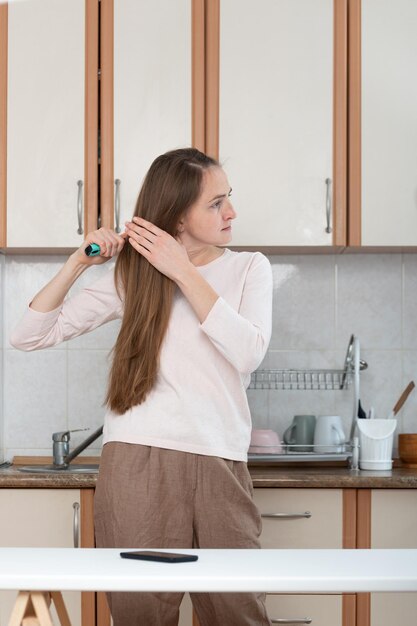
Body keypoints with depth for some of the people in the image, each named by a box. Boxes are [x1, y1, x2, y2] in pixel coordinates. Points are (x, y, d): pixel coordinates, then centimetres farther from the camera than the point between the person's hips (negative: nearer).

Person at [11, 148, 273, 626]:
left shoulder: (249, 268, 10)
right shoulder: (133, 276, 8)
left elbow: (249, 353, -10)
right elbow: (28, 336, 6)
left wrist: (184, 273, -10)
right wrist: (78, 263, -5)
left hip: (220, 464, 1)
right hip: (139, 461, 0)